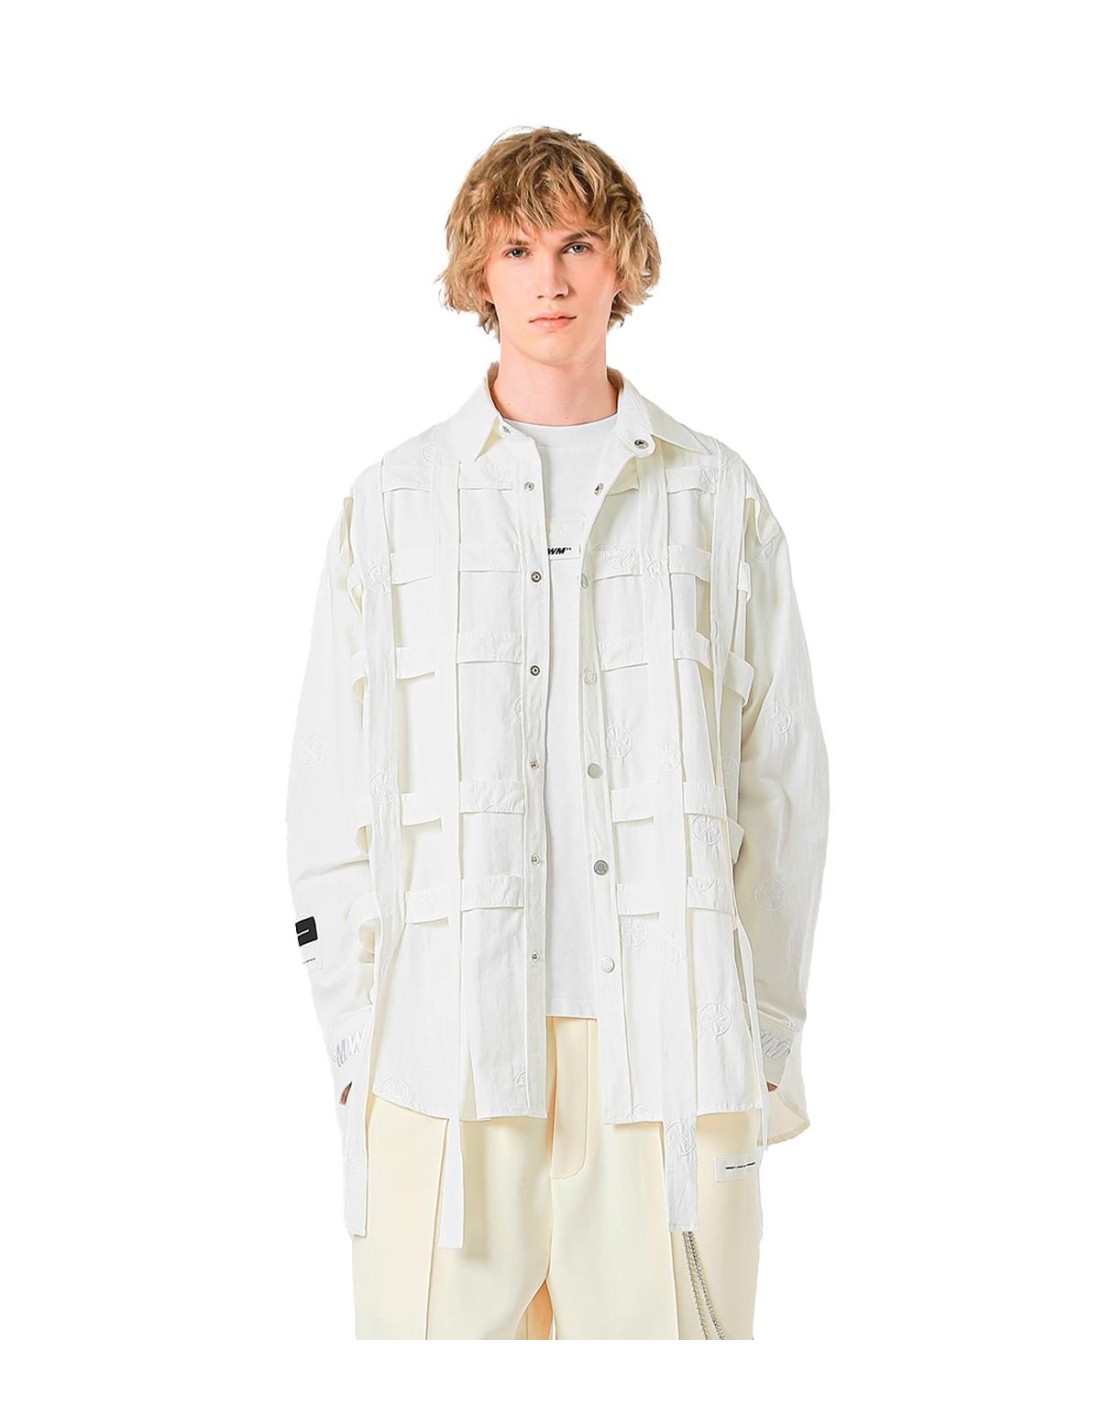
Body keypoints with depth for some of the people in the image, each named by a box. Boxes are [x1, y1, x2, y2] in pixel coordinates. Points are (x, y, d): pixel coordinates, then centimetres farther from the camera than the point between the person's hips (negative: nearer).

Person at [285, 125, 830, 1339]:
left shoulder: (718, 499, 9)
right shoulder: (392, 505, 9)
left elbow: (783, 783, 9)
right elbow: (329, 797, 8)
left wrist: (769, 1038, 6)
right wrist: (353, 1041, 2)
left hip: (665, 1036, 0)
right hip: (445, 1039, 0)